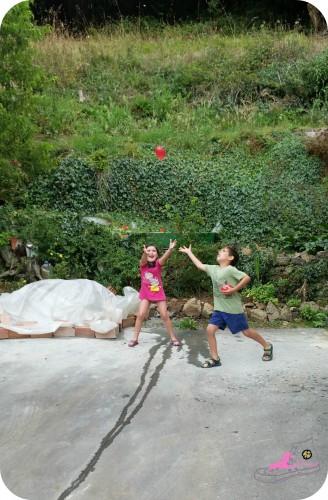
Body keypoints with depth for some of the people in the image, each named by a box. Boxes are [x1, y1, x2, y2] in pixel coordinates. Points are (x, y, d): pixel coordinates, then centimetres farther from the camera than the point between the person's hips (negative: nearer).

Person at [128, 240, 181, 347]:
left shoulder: (158, 263, -10)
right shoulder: (143, 264, -11)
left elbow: (165, 257, -32)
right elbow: (144, 259, -35)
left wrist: (170, 249, -53)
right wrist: (145, 253, -59)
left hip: (159, 293, 0)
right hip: (146, 294, 0)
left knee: (165, 315, 0)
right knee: (141, 315, -8)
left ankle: (173, 338, 14)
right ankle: (135, 339, 8)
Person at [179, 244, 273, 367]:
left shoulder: (230, 270, -14)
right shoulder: (213, 269, 6)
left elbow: (247, 278, -20)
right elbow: (199, 265, 18)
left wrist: (233, 290, -22)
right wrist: (189, 252, 22)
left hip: (233, 308, -6)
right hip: (219, 308, 6)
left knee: (246, 331, 5)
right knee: (210, 329, -6)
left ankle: (267, 346, 30)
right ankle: (215, 359, 5)